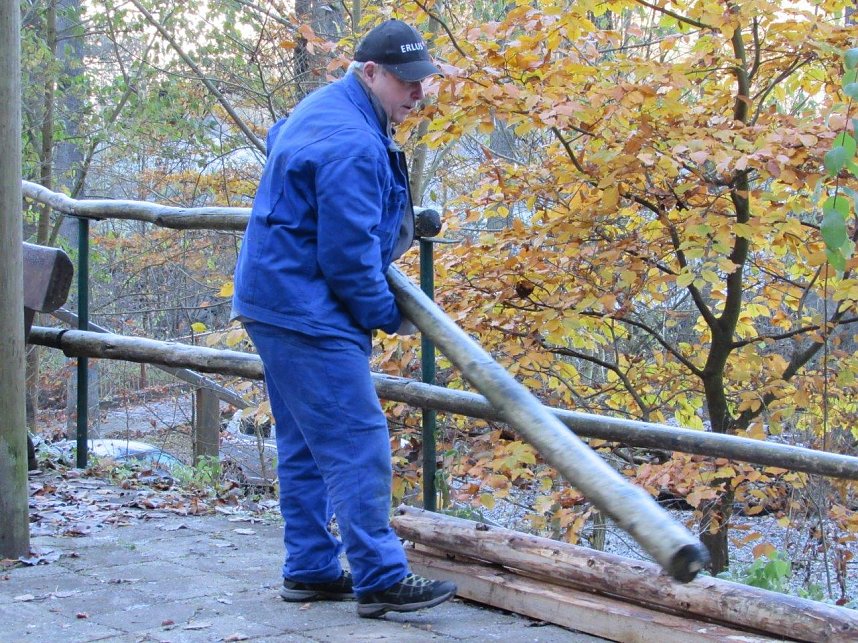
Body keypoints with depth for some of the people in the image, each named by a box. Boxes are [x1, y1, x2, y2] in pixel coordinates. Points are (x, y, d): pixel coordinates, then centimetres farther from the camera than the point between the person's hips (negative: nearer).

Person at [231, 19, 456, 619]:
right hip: (307, 314, -11)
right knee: (357, 444, -11)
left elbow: (278, 139, 35)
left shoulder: (323, 108, 13)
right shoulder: (352, 146, -21)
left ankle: (310, 569, 20)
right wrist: (388, 317, -5)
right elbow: (349, 256, -21)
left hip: (277, 301, 11)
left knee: (306, 445, 14)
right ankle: (381, 579, -10)